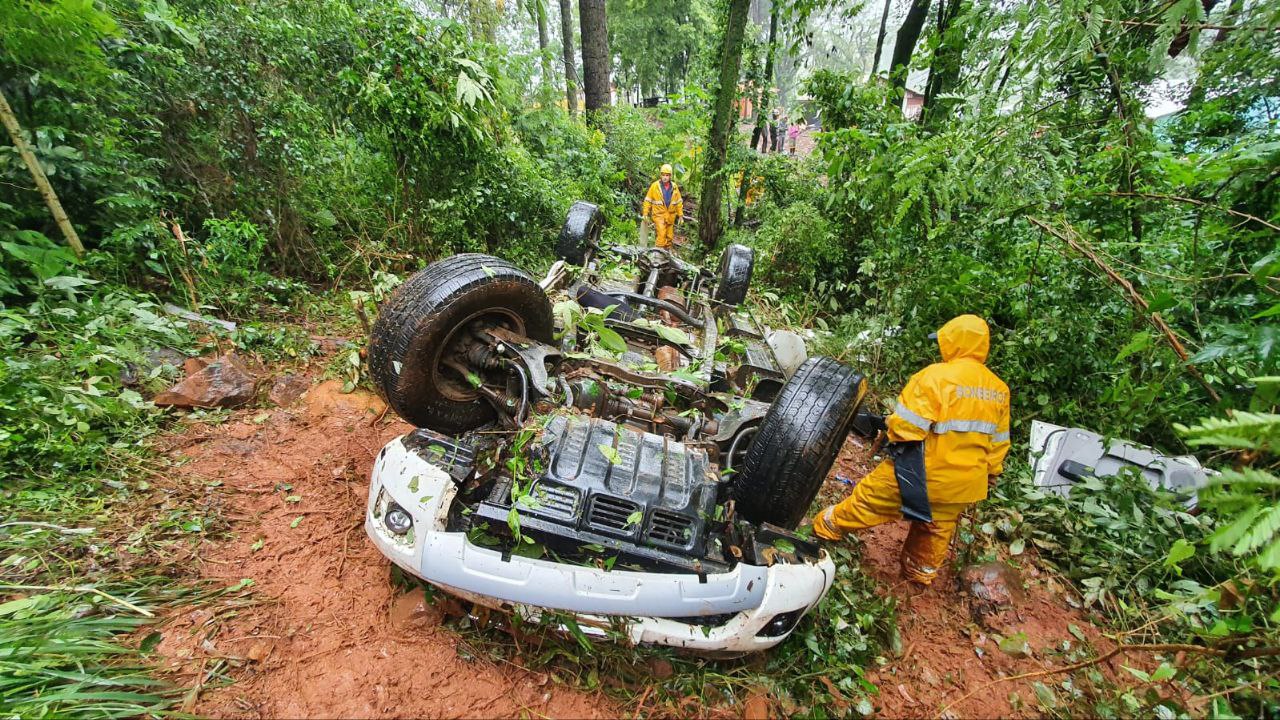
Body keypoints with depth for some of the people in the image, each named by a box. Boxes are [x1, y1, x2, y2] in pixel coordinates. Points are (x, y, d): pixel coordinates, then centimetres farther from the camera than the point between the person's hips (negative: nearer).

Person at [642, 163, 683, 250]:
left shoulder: (674, 187, 4)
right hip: (659, 215, -4)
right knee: (661, 234, -18)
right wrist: (645, 213, -6)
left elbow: (679, 202, 11)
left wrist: (680, 215, 9)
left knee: (669, 236, 11)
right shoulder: (655, 186, -5)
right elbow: (648, 200, -1)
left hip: (670, 216, 4)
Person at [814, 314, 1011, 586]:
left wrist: (889, 423, -2)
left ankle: (827, 527, 29)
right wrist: (988, 475, 24)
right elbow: (998, 442, 11)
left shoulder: (937, 375, -21)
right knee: (938, 528, 24)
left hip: (925, 472, -6)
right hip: (965, 483, 6)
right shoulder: (999, 389, 2)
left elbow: (907, 424, -24)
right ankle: (921, 573, 44)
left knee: (871, 497, 12)